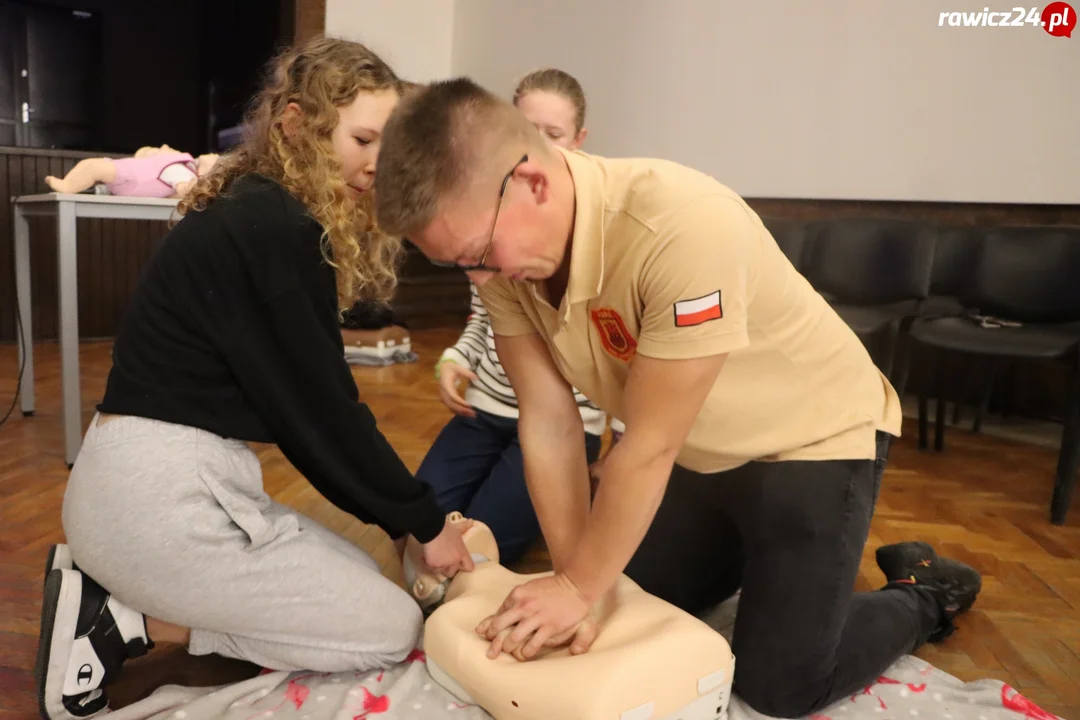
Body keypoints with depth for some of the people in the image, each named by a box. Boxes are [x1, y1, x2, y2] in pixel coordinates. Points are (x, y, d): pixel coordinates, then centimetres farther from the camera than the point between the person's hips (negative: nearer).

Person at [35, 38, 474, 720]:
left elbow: (300, 402, 12)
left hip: (150, 477, 10)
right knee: (392, 627, 1)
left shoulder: (256, 211, 12)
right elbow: (319, 410, -14)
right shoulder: (275, 228, -18)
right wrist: (423, 519, -1)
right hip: (161, 491, -10)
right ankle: (124, 622, -1)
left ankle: (113, 588, 11)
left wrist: (402, 513, 12)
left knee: (363, 576, 19)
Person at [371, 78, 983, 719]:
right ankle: (761, 554, 39)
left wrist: (578, 587, -20)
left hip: (813, 436, -6)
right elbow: (548, 423, -15)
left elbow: (649, 445, -31)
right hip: (699, 451, 7)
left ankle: (923, 595, 23)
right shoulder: (502, 246, -17)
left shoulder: (684, 228, -39)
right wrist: (574, 585, -15)